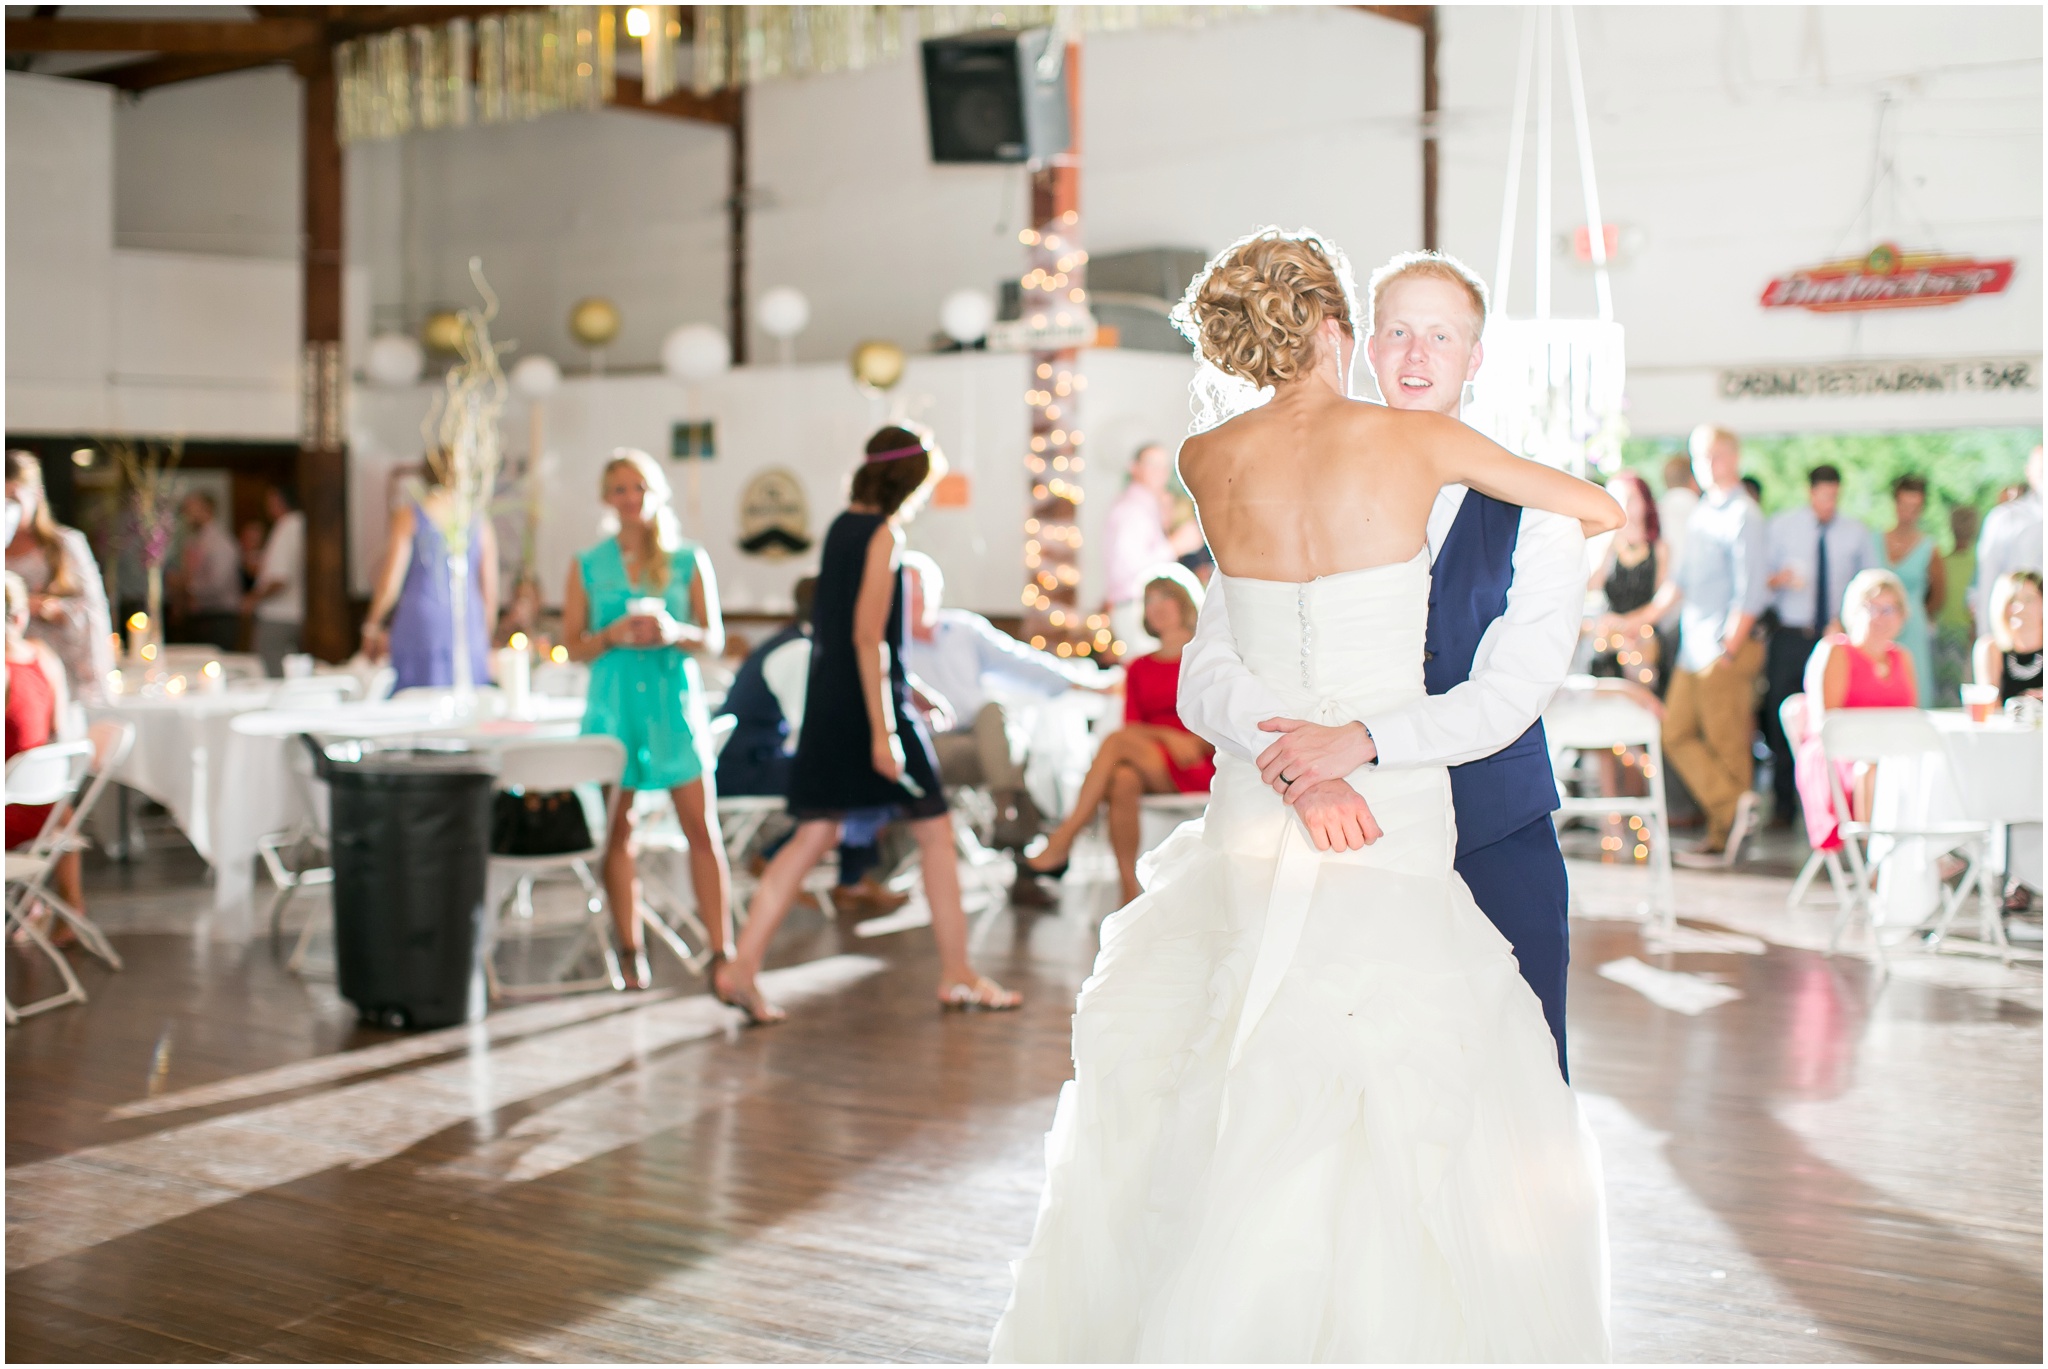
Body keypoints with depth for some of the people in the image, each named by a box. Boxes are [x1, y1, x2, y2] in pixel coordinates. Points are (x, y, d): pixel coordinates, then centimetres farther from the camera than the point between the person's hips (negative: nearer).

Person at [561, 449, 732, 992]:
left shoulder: (689, 560, 5)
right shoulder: (587, 566, 6)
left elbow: (714, 638, 4)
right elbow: (572, 646, 6)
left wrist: (674, 633, -16)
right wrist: (614, 635, -14)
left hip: (674, 703, -1)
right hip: (613, 703, 1)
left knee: (701, 827, -6)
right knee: (618, 833, 2)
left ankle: (721, 951, -1)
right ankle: (631, 953, 11)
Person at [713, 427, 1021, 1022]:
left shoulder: (842, 524, 10)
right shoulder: (884, 535, -13)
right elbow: (868, 635, -19)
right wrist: (883, 731, -21)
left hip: (826, 704, 8)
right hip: (874, 702, -8)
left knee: (814, 835, 8)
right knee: (935, 831, 5)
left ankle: (742, 966, -1)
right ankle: (957, 975, 11)